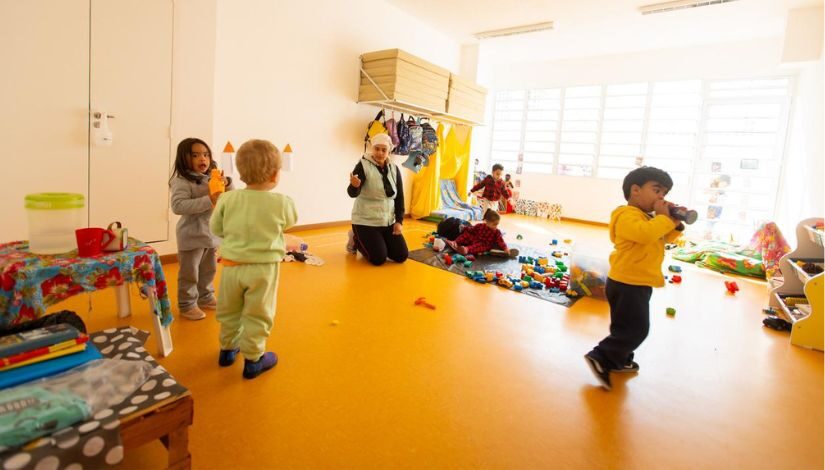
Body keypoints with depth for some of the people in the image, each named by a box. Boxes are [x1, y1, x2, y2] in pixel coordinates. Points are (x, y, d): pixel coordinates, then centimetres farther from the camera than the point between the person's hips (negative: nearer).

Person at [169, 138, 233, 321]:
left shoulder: (212, 179, 4)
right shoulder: (182, 182, -16)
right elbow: (178, 206, -28)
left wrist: (227, 185, -12)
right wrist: (208, 201, -34)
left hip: (212, 233, 7)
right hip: (192, 236, -7)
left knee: (209, 270, 21)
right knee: (190, 273, 5)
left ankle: (205, 297, 38)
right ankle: (187, 305, 19)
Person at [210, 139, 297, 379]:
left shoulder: (228, 199, -8)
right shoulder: (282, 202, -16)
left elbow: (215, 228, 3)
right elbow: (290, 222, 5)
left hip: (231, 266, 3)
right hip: (263, 268, -3)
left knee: (229, 312, 22)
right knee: (257, 316, 10)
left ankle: (227, 349, 40)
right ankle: (253, 359, 21)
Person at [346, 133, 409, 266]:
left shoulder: (394, 169, 3)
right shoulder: (363, 166, -12)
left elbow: (400, 197, 6)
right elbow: (353, 193, -22)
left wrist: (399, 221, -2)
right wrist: (354, 186, -46)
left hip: (388, 221, 5)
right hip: (366, 221, -5)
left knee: (402, 256, -1)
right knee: (379, 259, -14)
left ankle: (374, 243, 25)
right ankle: (356, 240, 15)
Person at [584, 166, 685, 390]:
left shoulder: (647, 217, 15)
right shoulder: (628, 215, -19)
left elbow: (666, 238, 22)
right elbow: (646, 234, -38)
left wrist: (676, 223, 3)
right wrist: (664, 217, -23)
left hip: (637, 283, 11)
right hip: (627, 284, -11)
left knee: (627, 327, 21)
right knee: (635, 329, -8)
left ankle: (620, 360, 35)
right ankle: (600, 358, -5)